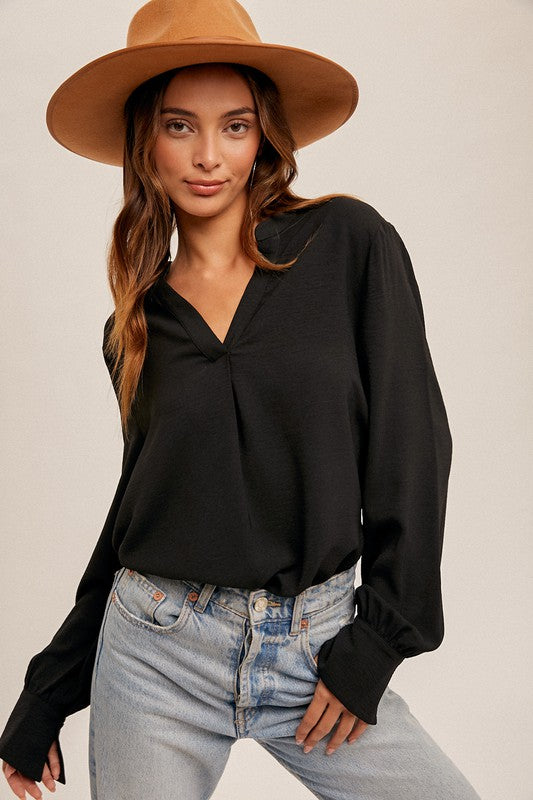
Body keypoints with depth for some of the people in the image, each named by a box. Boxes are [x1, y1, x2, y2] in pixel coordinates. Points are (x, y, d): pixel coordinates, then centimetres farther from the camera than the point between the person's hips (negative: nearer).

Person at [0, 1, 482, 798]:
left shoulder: (349, 244, -4)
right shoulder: (140, 320, 4)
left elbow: (413, 442, -4)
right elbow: (136, 511, 11)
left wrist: (378, 637, -7)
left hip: (319, 646, -1)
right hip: (157, 652, 2)